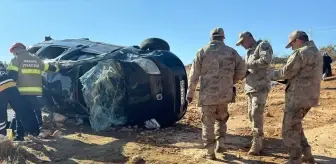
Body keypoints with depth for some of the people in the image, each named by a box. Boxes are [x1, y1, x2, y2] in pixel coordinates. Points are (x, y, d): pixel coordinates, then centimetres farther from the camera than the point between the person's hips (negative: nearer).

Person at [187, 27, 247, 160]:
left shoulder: (202, 52, 0)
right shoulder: (231, 52, 5)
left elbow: (194, 74, -3)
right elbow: (242, 70, 4)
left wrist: (190, 93, 4)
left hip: (207, 94, -2)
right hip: (225, 94, 2)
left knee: (208, 123, 7)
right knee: (221, 119, 25)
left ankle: (210, 152, 11)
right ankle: (221, 144, 20)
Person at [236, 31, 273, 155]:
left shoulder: (263, 45, -3)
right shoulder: (248, 53, 22)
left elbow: (266, 61, -21)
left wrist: (248, 65, -17)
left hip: (260, 87, -9)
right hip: (250, 88, 9)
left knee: (256, 115, -12)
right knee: (252, 115, 9)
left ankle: (256, 145, -7)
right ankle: (259, 143, 19)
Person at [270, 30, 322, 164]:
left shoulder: (300, 53, -15)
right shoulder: (316, 52, 16)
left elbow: (287, 72, -14)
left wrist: (274, 75, 5)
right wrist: (285, 80, 15)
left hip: (298, 96, -10)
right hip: (310, 96, 10)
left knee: (289, 130, 0)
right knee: (295, 126, 22)